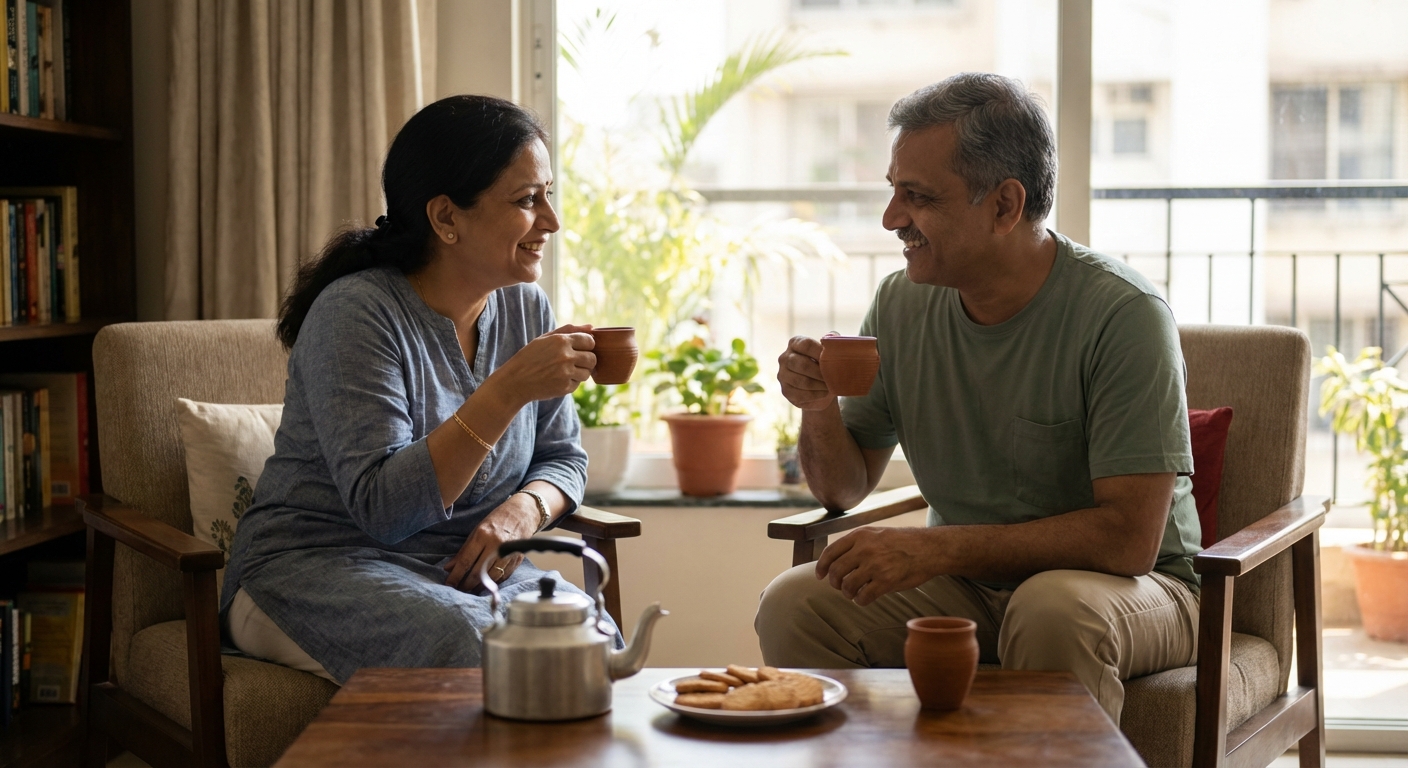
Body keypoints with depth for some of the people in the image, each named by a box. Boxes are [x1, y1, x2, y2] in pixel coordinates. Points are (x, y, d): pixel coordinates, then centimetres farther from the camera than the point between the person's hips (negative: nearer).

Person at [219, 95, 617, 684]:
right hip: (312, 568, -5)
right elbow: (383, 507, -25)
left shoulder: (525, 307, 5)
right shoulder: (354, 311, -17)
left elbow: (562, 457, 15)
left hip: (463, 568, 6)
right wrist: (509, 389, -32)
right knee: (470, 642, -36)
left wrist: (522, 510, -10)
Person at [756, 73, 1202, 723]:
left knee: (1054, 609, -37)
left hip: (1126, 586, -4)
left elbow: (1129, 537, -24)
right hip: (967, 584, 5)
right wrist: (820, 412, -12)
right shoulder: (901, 305, -1)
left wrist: (934, 549, -27)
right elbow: (844, 489, 10)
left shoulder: (1125, 314, -19)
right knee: (793, 604, -18)